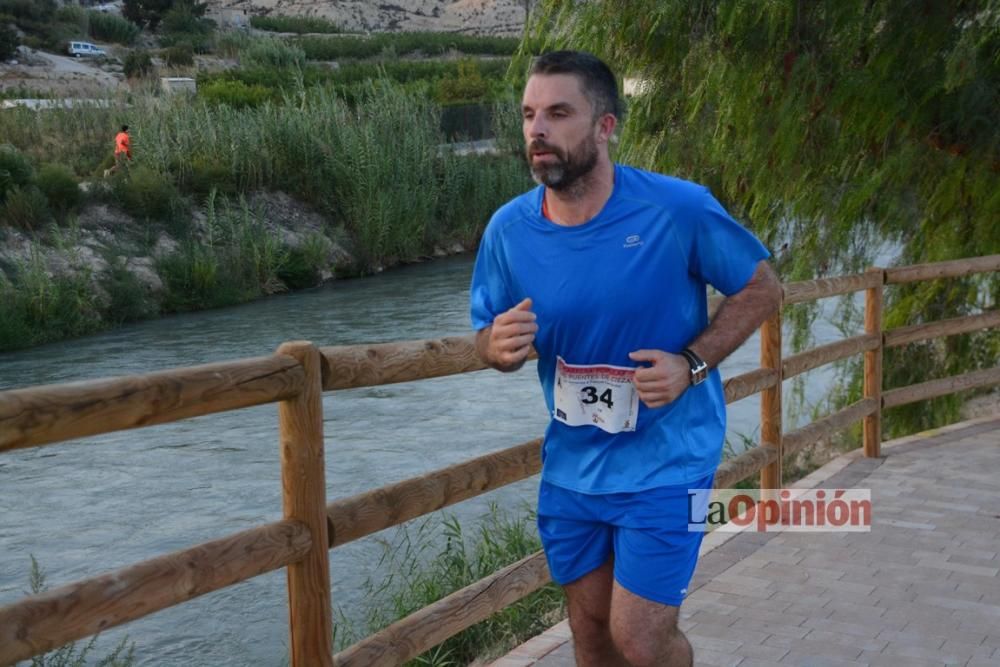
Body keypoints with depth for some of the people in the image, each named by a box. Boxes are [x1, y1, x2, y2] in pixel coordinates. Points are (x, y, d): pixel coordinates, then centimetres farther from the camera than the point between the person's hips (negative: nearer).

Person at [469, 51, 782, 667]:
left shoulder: (679, 209, -19)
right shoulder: (509, 229, -8)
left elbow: (763, 288, -5)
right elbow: (489, 339, 5)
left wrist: (692, 363, -20)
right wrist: (499, 348, -20)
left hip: (666, 461, -4)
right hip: (572, 466, 4)